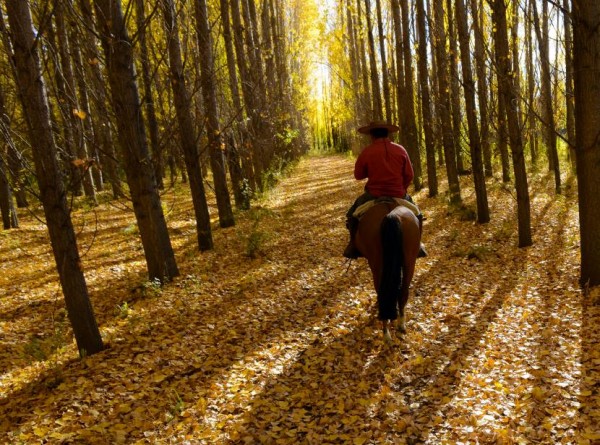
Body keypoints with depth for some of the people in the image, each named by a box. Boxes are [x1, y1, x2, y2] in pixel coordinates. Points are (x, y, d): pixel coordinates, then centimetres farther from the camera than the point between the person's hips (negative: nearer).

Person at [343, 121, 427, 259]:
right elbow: (409, 175, 3)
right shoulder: (401, 150, 0)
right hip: (398, 195, 2)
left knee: (353, 213, 22)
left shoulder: (366, 151, -7)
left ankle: (354, 246, 17)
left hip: (373, 195, -2)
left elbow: (358, 175, 2)